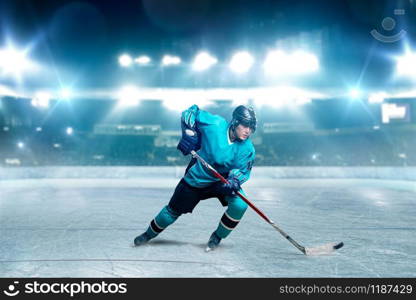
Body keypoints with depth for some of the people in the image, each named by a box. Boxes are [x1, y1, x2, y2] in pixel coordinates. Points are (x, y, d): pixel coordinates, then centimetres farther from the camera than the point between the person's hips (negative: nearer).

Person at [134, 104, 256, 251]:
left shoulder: (248, 149, -21)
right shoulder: (214, 124, -27)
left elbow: (243, 170, -12)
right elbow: (191, 112, -12)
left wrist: (234, 181, -33)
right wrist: (189, 135, -20)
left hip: (222, 180, 1)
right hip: (197, 178, -1)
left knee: (240, 204, -26)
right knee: (173, 210, 9)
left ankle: (217, 237, -1)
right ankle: (149, 234, 39)